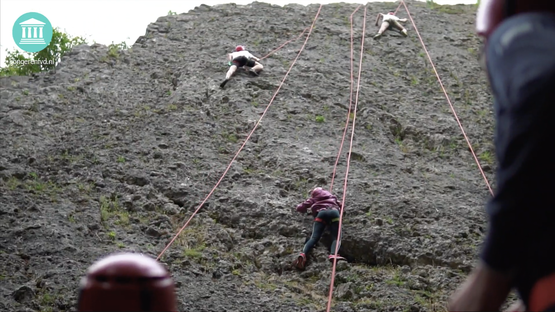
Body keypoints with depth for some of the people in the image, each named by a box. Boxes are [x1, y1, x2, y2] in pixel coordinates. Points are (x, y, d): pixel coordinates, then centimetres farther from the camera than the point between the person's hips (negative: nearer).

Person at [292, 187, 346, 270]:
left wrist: (306, 210, 50)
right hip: (333, 211, 0)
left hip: (321, 213, 0)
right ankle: (333, 254, -44)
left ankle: (303, 254, -40)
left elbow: (299, 208, 30)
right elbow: (340, 205, 45)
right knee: (336, 237, -12)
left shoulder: (313, 199, 34)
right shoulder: (332, 196, 39)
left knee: (314, 238, -13)